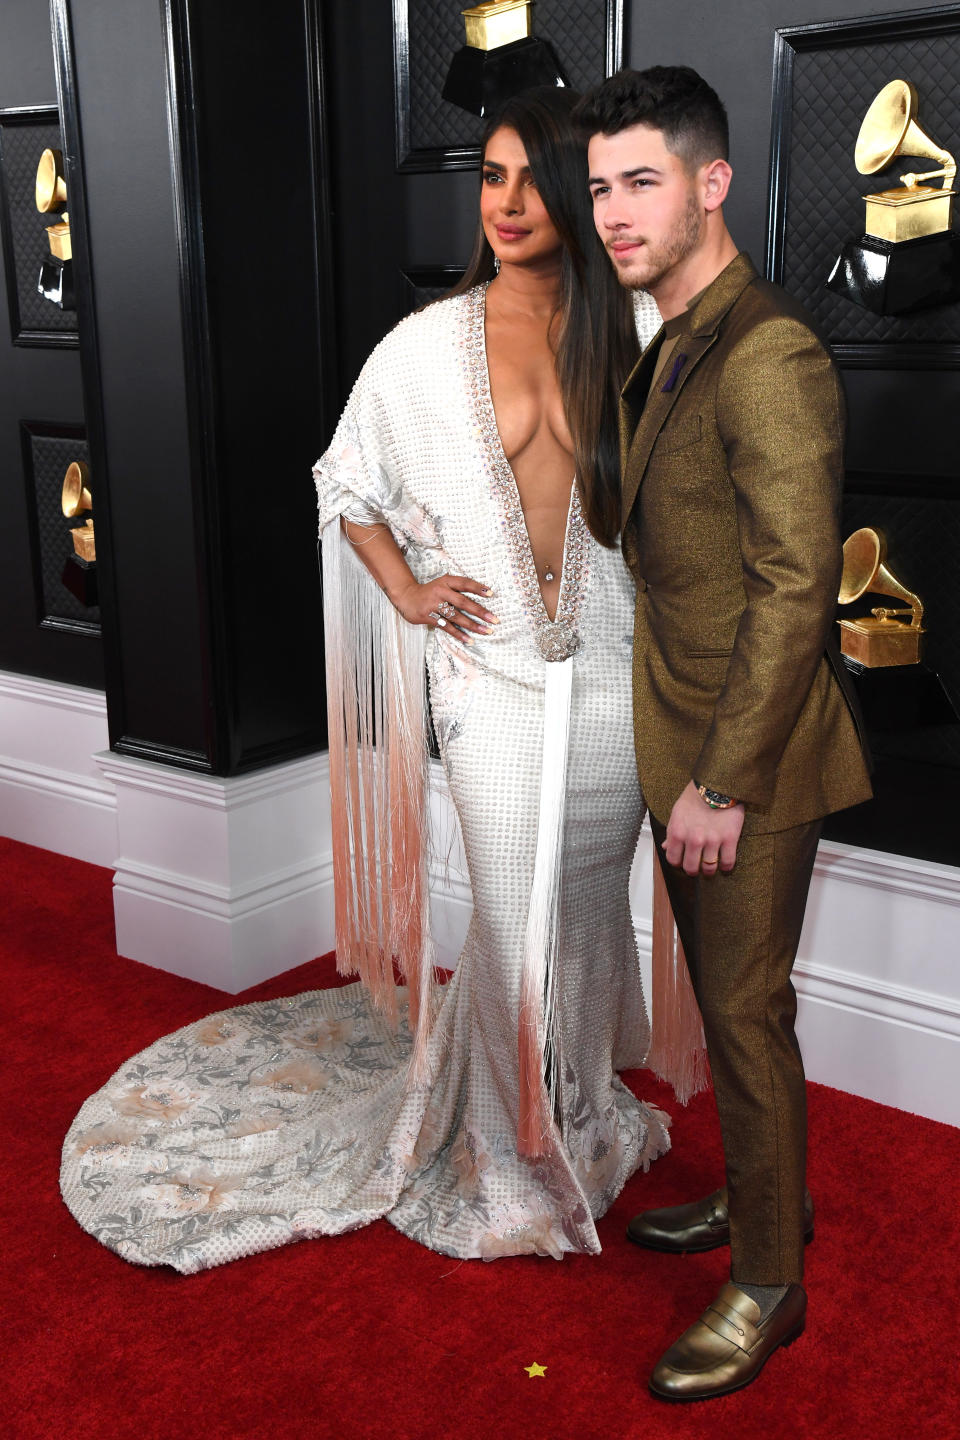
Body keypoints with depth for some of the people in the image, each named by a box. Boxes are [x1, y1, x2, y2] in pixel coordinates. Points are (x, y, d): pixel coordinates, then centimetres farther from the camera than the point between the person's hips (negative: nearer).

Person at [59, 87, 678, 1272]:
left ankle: (585, 1106, 39)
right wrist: (408, 593, -1)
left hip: (615, 668, 2)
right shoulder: (428, 346, -1)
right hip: (494, 673, -2)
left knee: (593, 896, 15)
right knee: (514, 919, 2)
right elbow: (348, 487, 11)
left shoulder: (639, 332, 1)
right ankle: (516, 1152, 25)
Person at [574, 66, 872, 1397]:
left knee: (746, 1009, 3)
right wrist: (683, 765, 16)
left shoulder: (767, 356, -20)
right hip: (688, 745, 9)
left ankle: (768, 1286, 22)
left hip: (746, 760, -9)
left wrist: (722, 781, -22)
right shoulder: (674, 350, 11)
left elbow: (796, 588, -23)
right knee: (728, 997, 21)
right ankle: (764, 1197, 41)